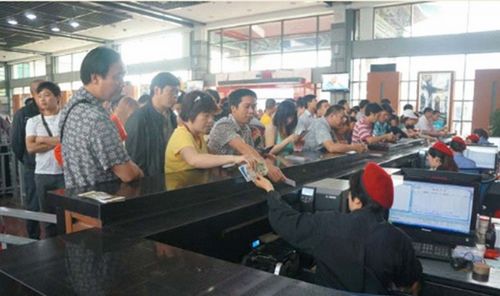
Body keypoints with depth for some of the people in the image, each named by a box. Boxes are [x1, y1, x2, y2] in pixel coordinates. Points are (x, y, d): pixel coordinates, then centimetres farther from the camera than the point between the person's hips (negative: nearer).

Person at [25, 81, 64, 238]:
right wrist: (59, 141, -8)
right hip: (43, 174, 3)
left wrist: (45, 139, -8)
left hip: (65, 172, -3)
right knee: (48, 215, 13)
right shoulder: (33, 121, 8)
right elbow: (31, 148, -4)